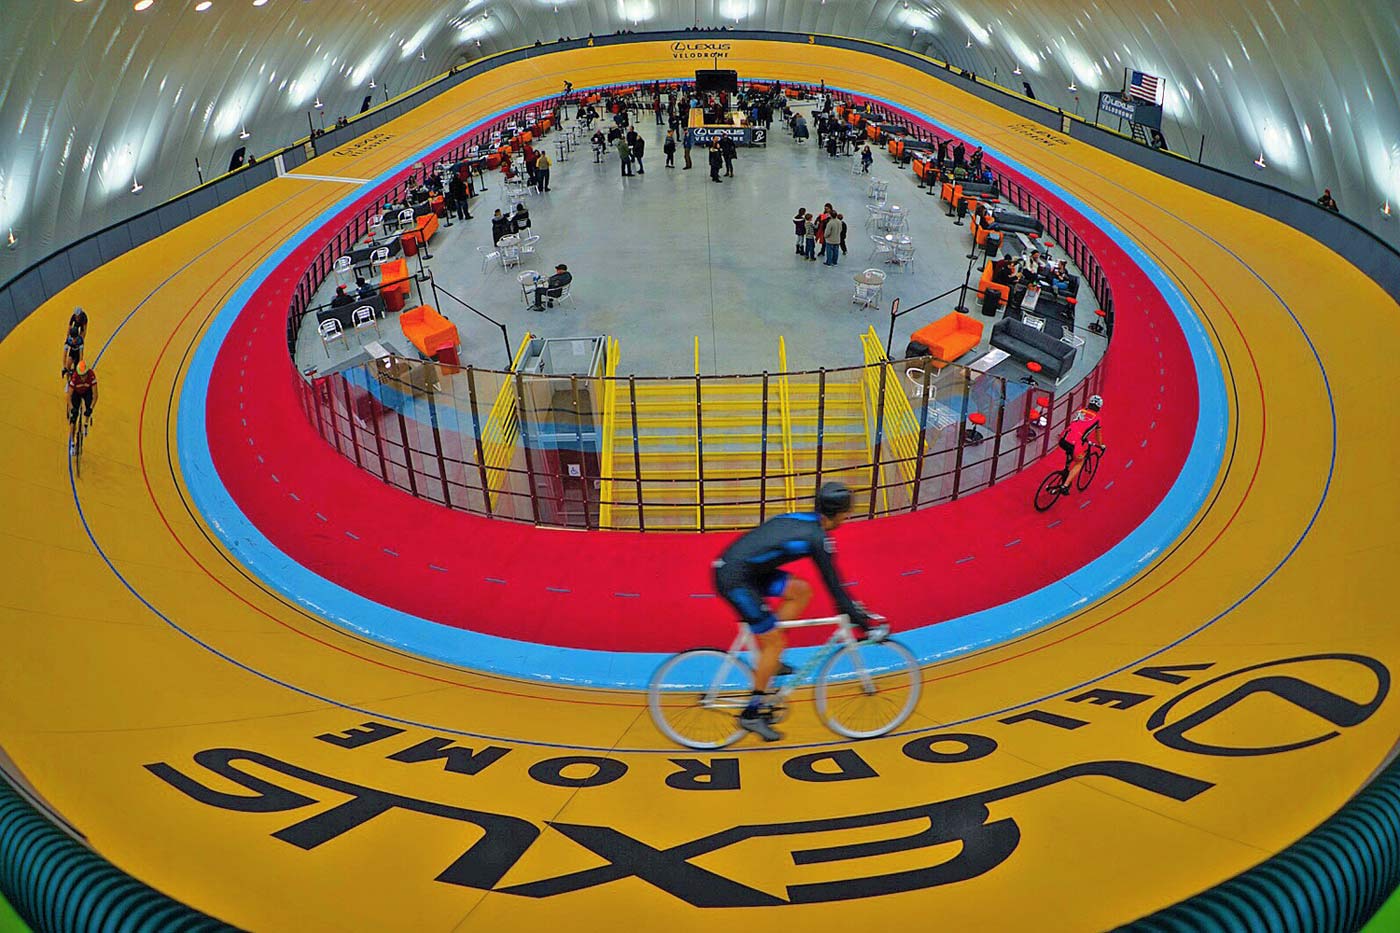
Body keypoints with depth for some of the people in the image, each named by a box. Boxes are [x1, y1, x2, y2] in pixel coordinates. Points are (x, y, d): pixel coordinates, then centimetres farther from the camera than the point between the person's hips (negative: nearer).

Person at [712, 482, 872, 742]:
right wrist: (861, 622, -2)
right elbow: (832, 584, -10)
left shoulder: (803, 520, 14)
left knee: (801, 590, 11)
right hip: (736, 579, -9)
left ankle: (768, 661, 14)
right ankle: (751, 714, 7)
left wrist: (851, 605, 29)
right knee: (775, 642, -2)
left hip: (731, 565, 9)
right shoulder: (817, 537, -13)